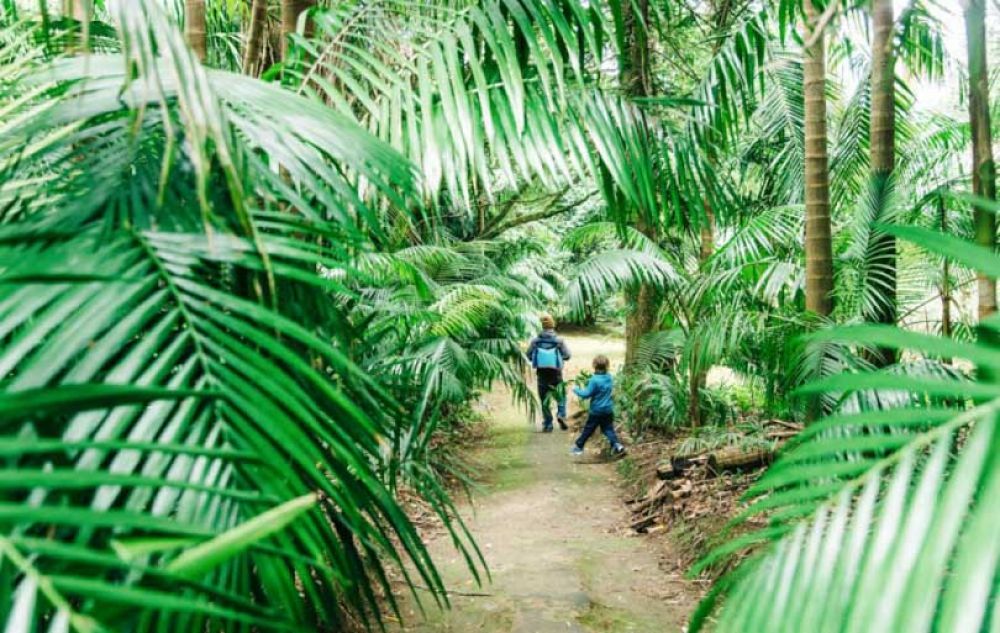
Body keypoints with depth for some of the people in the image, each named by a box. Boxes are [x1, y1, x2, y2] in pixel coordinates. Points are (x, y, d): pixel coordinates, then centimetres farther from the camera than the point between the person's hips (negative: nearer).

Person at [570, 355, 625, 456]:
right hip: (608, 410, 5)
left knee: (588, 429, 6)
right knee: (608, 429, 13)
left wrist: (577, 390, -3)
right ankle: (616, 445, -3)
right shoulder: (609, 378, 0)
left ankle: (578, 446, 17)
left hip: (596, 411, -5)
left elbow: (587, 394, -19)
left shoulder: (594, 380, -21)